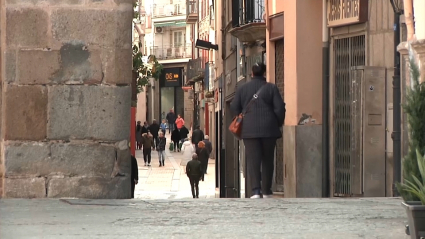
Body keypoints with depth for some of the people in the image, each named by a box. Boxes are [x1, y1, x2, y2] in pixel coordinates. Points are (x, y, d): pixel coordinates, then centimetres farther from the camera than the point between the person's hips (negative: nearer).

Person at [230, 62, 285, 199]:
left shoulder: (242, 89, 5)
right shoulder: (271, 88, -1)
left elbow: (234, 108, 7)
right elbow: (280, 108, -4)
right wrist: (277, 124, 11)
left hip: (249, 130, 0)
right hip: (269, 129, 0)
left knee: (252, 159, -3)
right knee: (267, 160, 10)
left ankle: (256, 190, -17)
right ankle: (266, 190, 12)